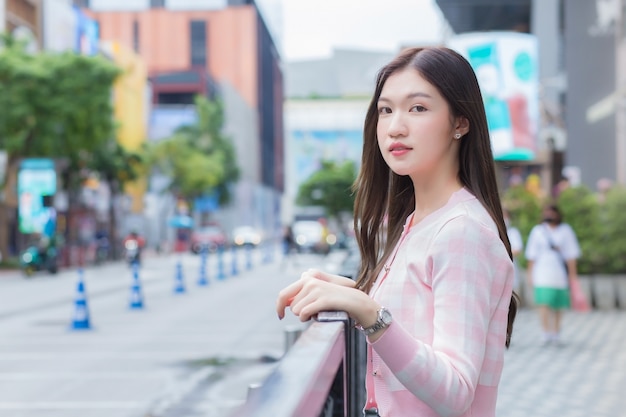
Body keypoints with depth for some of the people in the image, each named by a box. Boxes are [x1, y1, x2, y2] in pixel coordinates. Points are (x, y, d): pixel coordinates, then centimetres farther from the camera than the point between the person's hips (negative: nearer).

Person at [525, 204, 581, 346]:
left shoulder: (565, 230, 6)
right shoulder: (538, 230, 5)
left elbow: (571, 254, 5)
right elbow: (532, 254, 5)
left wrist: (572, 273, 1)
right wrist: (530, 273, 1)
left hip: (560, 273, 1)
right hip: (542, 271, -1)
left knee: (559, 304, 5)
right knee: (544, 302, -13)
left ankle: (556, 334, 15)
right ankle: (546, 333, -13)